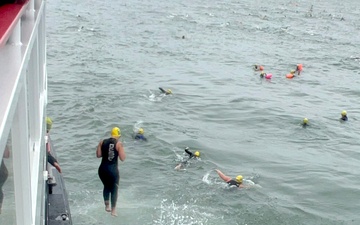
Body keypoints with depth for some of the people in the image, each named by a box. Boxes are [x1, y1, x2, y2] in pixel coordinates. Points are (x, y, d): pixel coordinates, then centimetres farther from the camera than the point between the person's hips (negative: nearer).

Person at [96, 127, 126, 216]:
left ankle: (107, 206, 35)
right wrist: (122, 150, 7)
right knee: (114, 189, 11)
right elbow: (122, 158, -11)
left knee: (106, 187, 26)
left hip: (102, 169, 5)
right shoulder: (119, 144, -8)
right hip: (113, 170, -5)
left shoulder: (102, 142, 4)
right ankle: (113, 210, 15)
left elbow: (98, 155, 1)